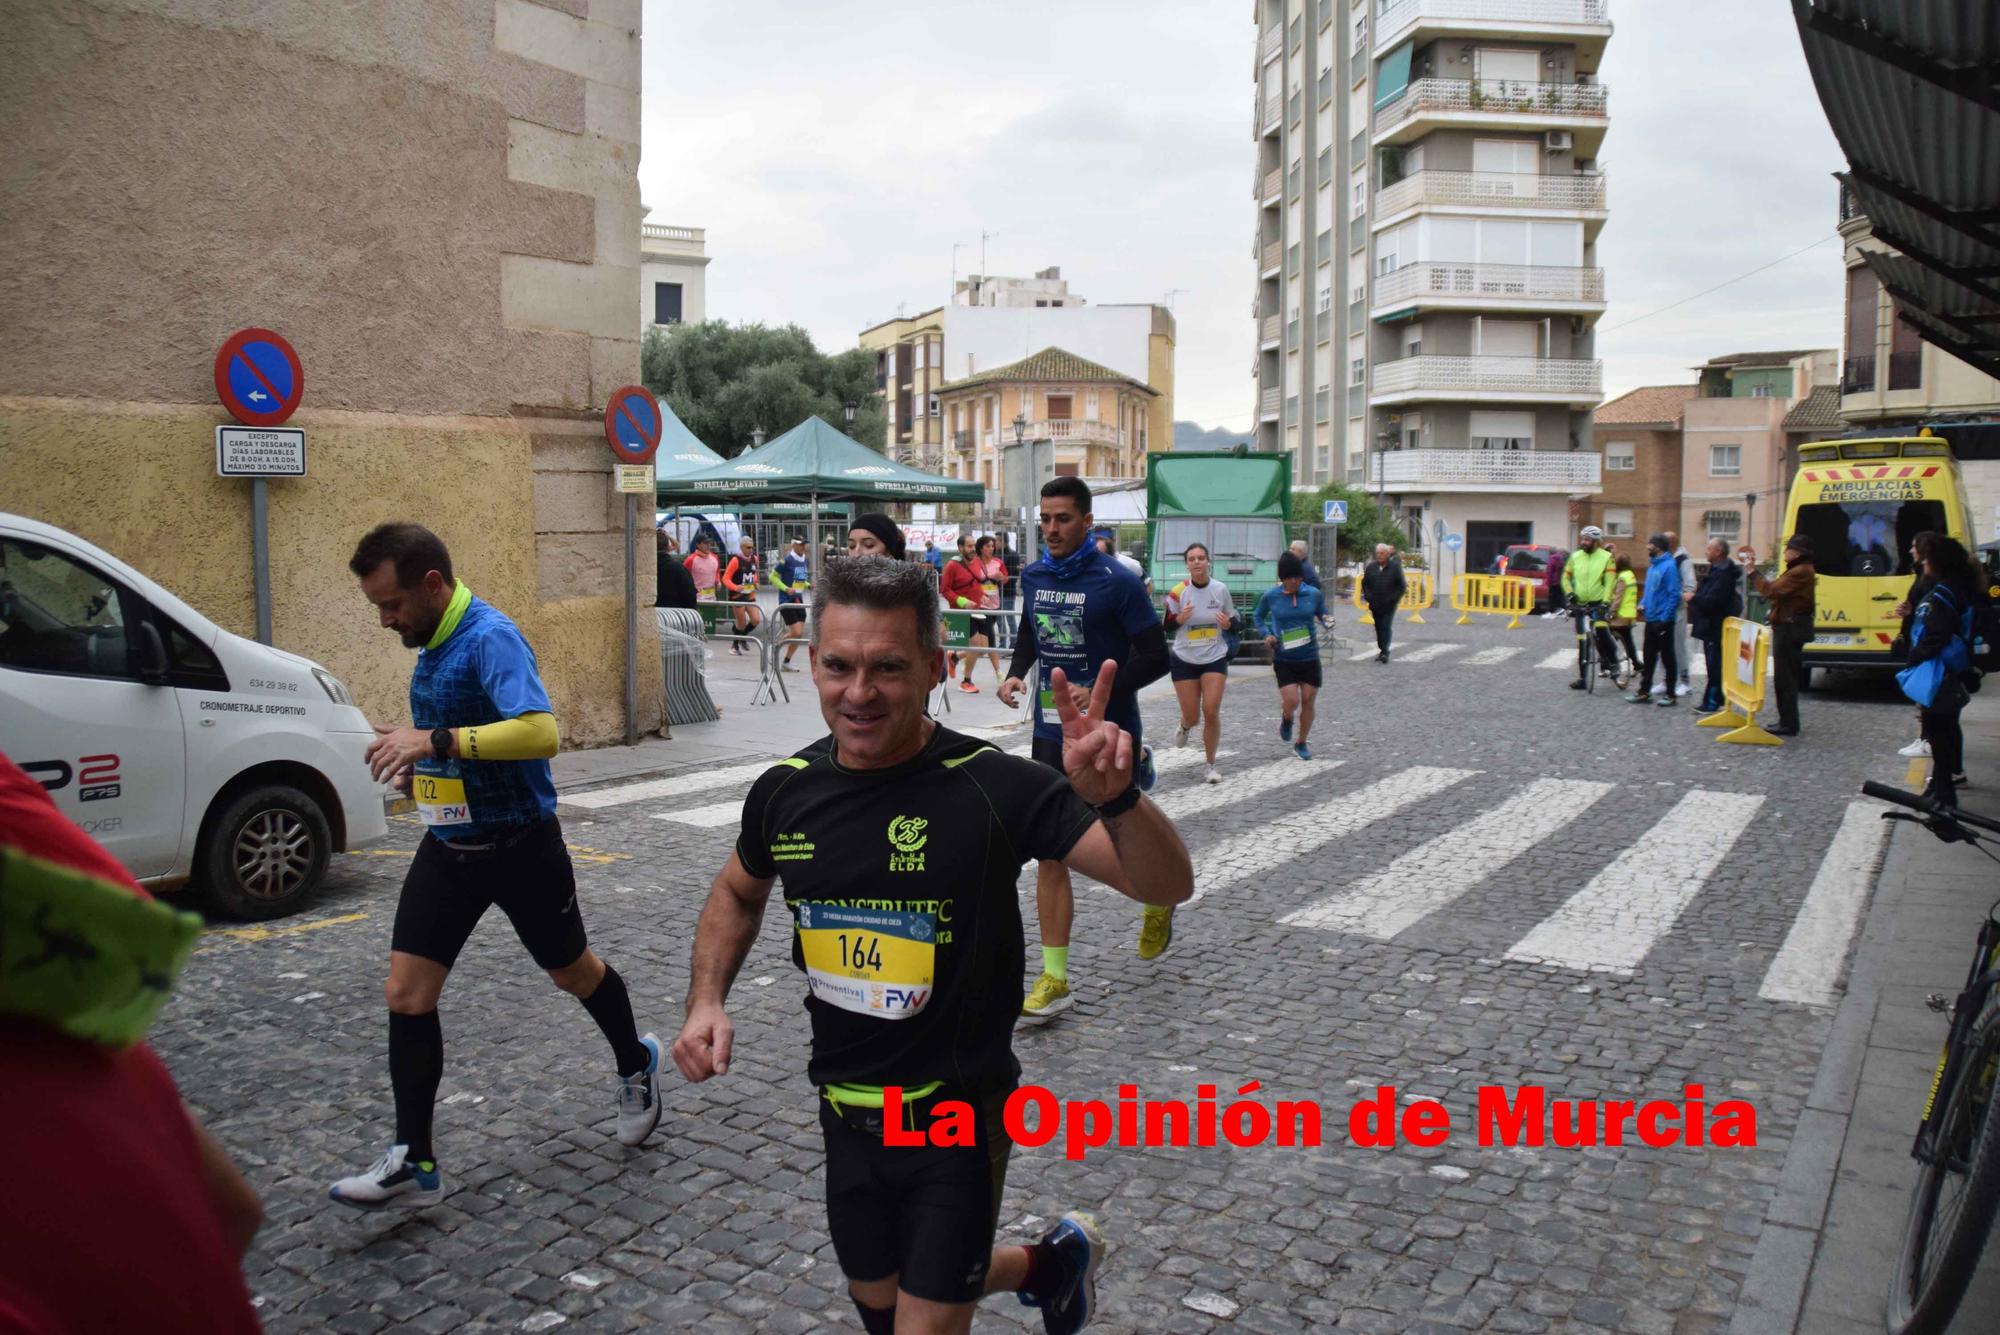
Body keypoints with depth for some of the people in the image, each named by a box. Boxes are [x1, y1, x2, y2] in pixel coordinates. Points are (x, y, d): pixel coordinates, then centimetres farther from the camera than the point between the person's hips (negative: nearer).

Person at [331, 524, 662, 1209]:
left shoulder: (491, 637, -22)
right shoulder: (433, 643, 6)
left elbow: (540, 732, -37)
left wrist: (436, 742, -39)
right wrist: (420, 768, 6)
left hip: (519, 844, -7)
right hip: (449, 847, 8)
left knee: (572, 972, 14)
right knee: (406, 994, -1)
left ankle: (636, 1064, 42)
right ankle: (413, 1161, 8)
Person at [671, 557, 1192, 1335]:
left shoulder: (992, 787, -23)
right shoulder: (786, 789, -8)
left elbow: (1166, 886, -26)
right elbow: (738, 894, 13)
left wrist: (1116, 797, -46)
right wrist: (707, 1001, -3)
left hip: (958, 1119, -5)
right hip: (847, 1115, 6)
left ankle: (1055, 1260, 40)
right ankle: (1047, 1264, 52)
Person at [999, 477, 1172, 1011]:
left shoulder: (1116, 581, -13)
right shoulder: (1033, 576, 4)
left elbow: (1155, 657, -12)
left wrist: (1101, 691, -24)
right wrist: (1015, 673, 3)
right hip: (1051, 733, 5)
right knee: (1050, 853, 1)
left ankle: (1160, 901, 46)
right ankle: (1054, 978, 7)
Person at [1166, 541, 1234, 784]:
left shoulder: (1220, 589, -4)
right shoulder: (1178, 592, -10)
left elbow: (1234, 623, 6)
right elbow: (1166, 625, -1)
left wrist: (1227, 624, -17)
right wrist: (1179, 618, -22)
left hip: (1215, 658, 1)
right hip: (1184, 659, 0)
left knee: (1211, 711, -10)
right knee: (1192, 715, 2)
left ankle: (1211, 766, 5)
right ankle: (1184, 727, 43)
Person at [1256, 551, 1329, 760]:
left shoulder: (1314, 594, -4)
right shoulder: (1270, 597, -6)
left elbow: (1324, 616, 10)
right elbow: (1257, 618, 10)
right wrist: (1266, 634, -7)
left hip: (1309, 658, 2)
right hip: (1283, 659, -1)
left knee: (1307, 702, 7)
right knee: (1291, 702, -11)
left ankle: (1301, 744, 27)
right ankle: (1286, 719, 27)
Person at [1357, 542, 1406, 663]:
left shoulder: (1395, 567, -3)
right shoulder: (1370, 567, 5)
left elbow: (1402, 585, -1)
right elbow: (1364, 584, 13)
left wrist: (1394, 598, -11)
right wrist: (1368, 597, -1)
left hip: (1389, 605, -4)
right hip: (1375, 605, 4)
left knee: (1386, 627, -11)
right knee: (1379, 629, 10)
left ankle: (1384, 652, -12)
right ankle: (1382, 651, 21)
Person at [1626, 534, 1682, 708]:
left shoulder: (1669, 566, -15)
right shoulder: (1652, 566, 11)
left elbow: (1674, 595, -18)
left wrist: (1665, 618, -20)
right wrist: (1642, 604, 4)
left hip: (1663, 621, -8)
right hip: (1651, 620, 8)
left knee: (1667, 658, 1)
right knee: (1649, 657, 13)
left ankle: (1670, 694, 9)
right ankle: (1644, 691, 19)